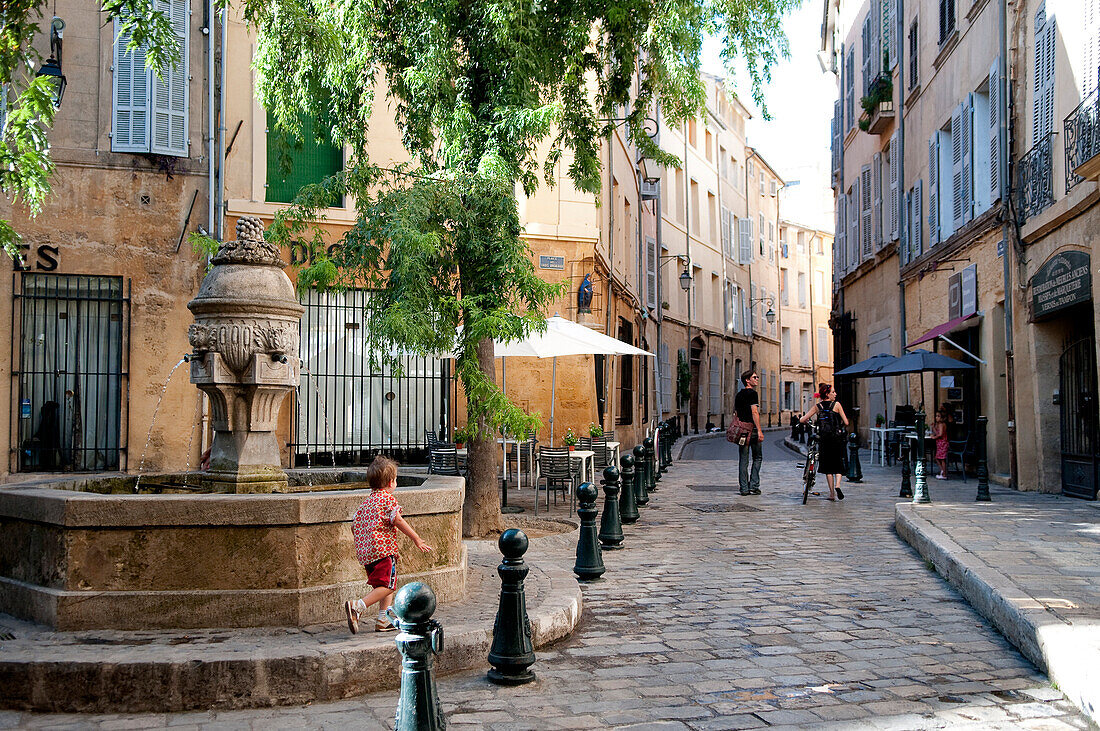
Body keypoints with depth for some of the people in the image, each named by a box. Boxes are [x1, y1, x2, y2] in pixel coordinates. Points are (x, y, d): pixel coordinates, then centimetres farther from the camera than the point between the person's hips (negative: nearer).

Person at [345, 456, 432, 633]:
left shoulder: (366, 502, 19)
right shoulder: (388, 498, -2)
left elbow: (354, 527, 17)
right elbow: (398, 521, -10)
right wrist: (416, 539, -4)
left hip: (365, 552, 9)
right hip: (383, 549, -9)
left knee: (383, 585, 18)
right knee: (387, 586, -10)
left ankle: (383, 621, 16)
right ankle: (358, 606, -26)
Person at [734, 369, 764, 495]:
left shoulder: (738, 395, 15)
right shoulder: (752, 393, -8)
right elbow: (754, 412, -16)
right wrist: (759, 431, -19)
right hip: (752, 429, -6)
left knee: (743, 460, 5)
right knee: (757, 458, 6)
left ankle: (744, 488, 3)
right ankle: (754, 486, 1)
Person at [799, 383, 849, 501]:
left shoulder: (817, 406, 4)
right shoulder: (836, 404, -3)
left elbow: (802, 420, 2)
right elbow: (846, 422, -5)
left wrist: (809, 422, 24)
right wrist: (843, 427, 17)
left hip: (823, 438, 2)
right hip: (837, 437, -2)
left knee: (827, 465, 11)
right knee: (838, 463, 10)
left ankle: (832, 493, 9)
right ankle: (837, 485, -15)